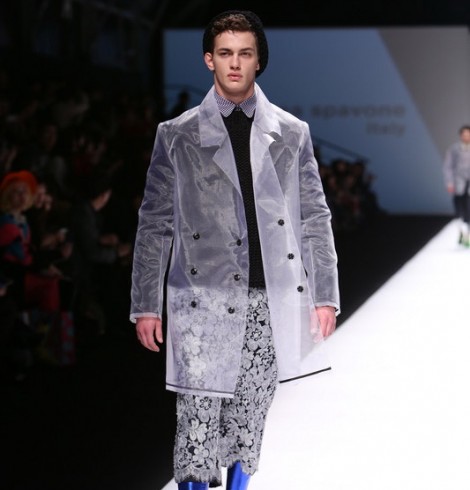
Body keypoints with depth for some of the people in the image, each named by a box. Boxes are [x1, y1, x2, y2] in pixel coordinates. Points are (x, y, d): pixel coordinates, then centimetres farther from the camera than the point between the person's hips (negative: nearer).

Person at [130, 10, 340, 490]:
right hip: (203, 303, -2)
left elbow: (314, 220, 10)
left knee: (250, 421, 10)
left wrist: (324, 296, 4)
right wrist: (146, 305, 1)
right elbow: (154, 225, 5)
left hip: (271, 302, 2)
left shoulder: (292, 134, 9)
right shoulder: (177, 135, 4)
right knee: (198, 422, -4)